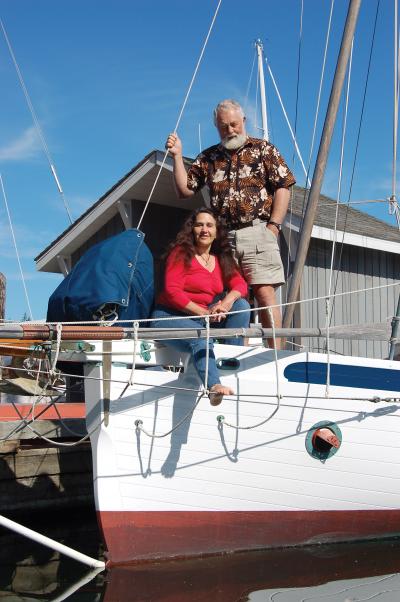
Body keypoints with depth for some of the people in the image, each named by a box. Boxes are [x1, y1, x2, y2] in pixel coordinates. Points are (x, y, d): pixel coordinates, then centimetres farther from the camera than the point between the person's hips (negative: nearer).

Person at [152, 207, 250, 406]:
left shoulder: (222, 259, 13)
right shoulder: (181, 253, -6)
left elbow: (240, 284, 2)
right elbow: (172, 291, -16)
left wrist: (227, 302, -23)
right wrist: (204, 313, -23)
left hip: (205, 317, 7)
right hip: (170, 316, -6)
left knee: (242, 306, -10)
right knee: (200, 338, -36)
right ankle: (213, 386, -59)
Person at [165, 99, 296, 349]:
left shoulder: (263, 149, 10)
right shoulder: (208, 157, 18)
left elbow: (283, 187, 2)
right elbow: (185, 190, 16)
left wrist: (273, 226, -7)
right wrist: (177, 156, 6)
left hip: (256, 232, -3)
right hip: (222, 236, 4)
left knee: (265, 293, -10)